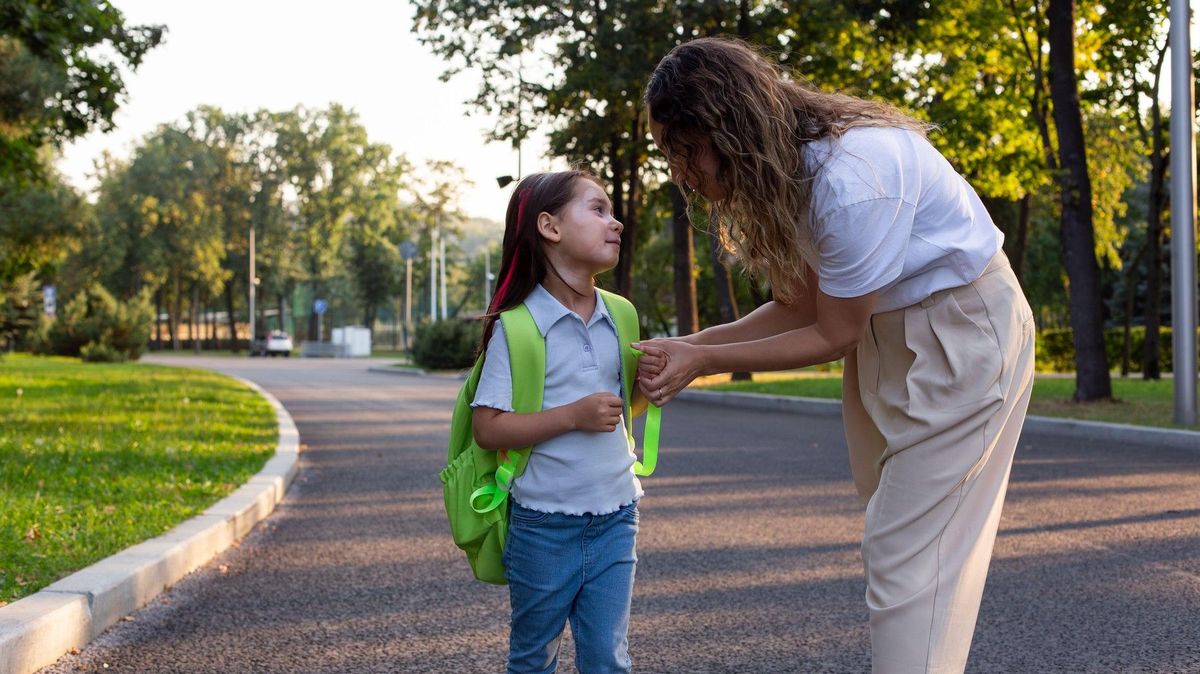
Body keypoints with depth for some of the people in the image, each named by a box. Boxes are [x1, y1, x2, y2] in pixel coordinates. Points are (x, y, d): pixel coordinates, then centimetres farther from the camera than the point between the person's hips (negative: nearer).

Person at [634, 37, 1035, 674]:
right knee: (894, 542, 14)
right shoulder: (785, 167, -4)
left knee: (908, 554, -9)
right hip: (887, 330, 9)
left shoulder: (848, 177, -32)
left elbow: (832, 335, -21)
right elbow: (797, 306, 2)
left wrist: (703, 362, -18)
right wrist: (689, 345, -9)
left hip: (959, 327, -9)